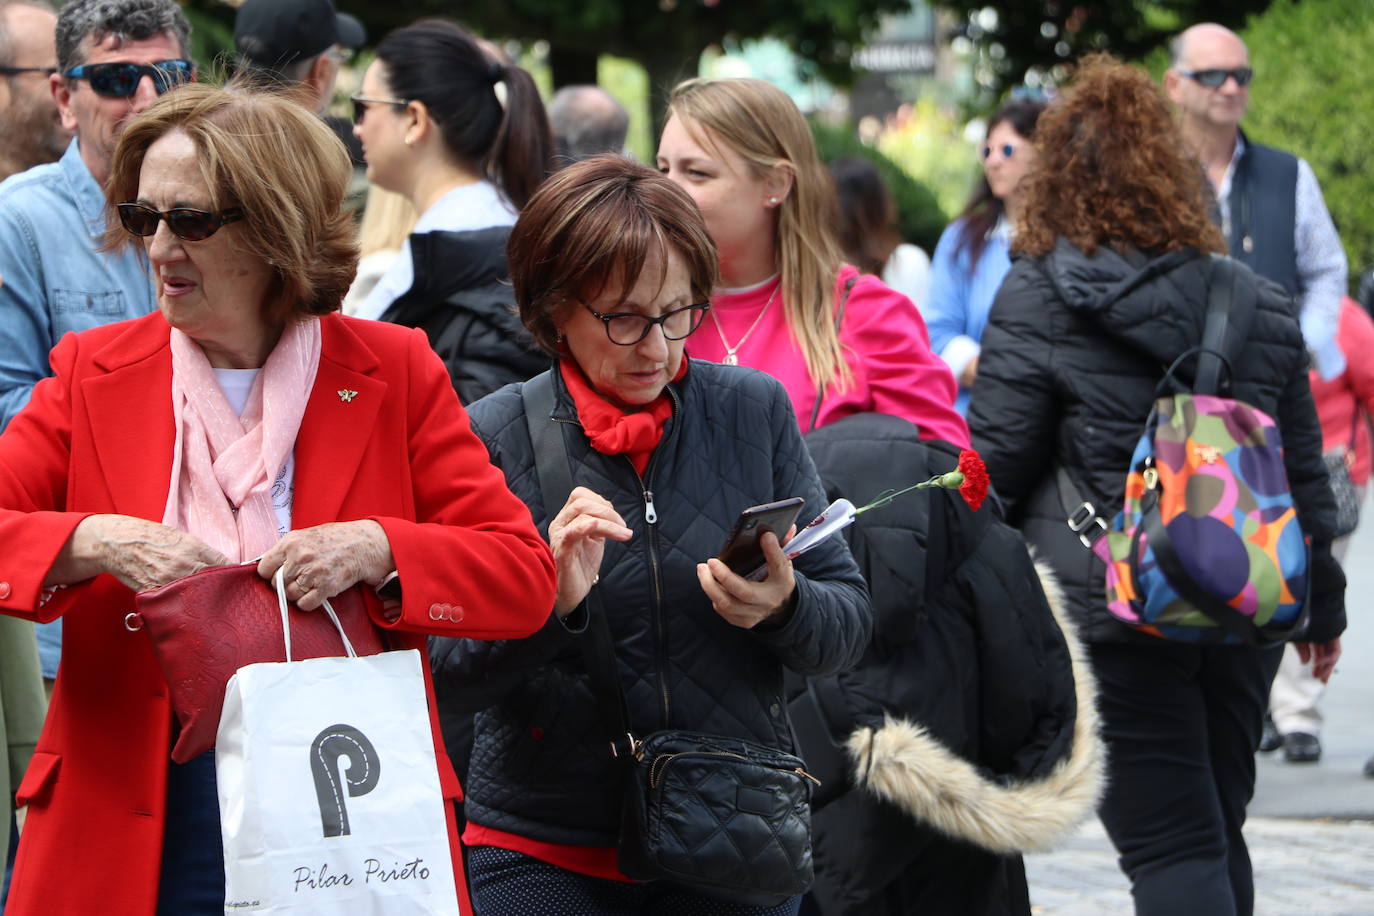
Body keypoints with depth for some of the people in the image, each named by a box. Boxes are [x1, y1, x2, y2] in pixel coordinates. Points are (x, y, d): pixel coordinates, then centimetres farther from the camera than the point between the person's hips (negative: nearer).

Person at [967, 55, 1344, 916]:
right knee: (1218, 830, 18)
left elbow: (995, 465, -5)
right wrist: (1323, 607, 24)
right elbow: (1304, 472, 14)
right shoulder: (1258, 305, 9)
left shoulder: (1036, 302, -5)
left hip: (1111, 610, -5)